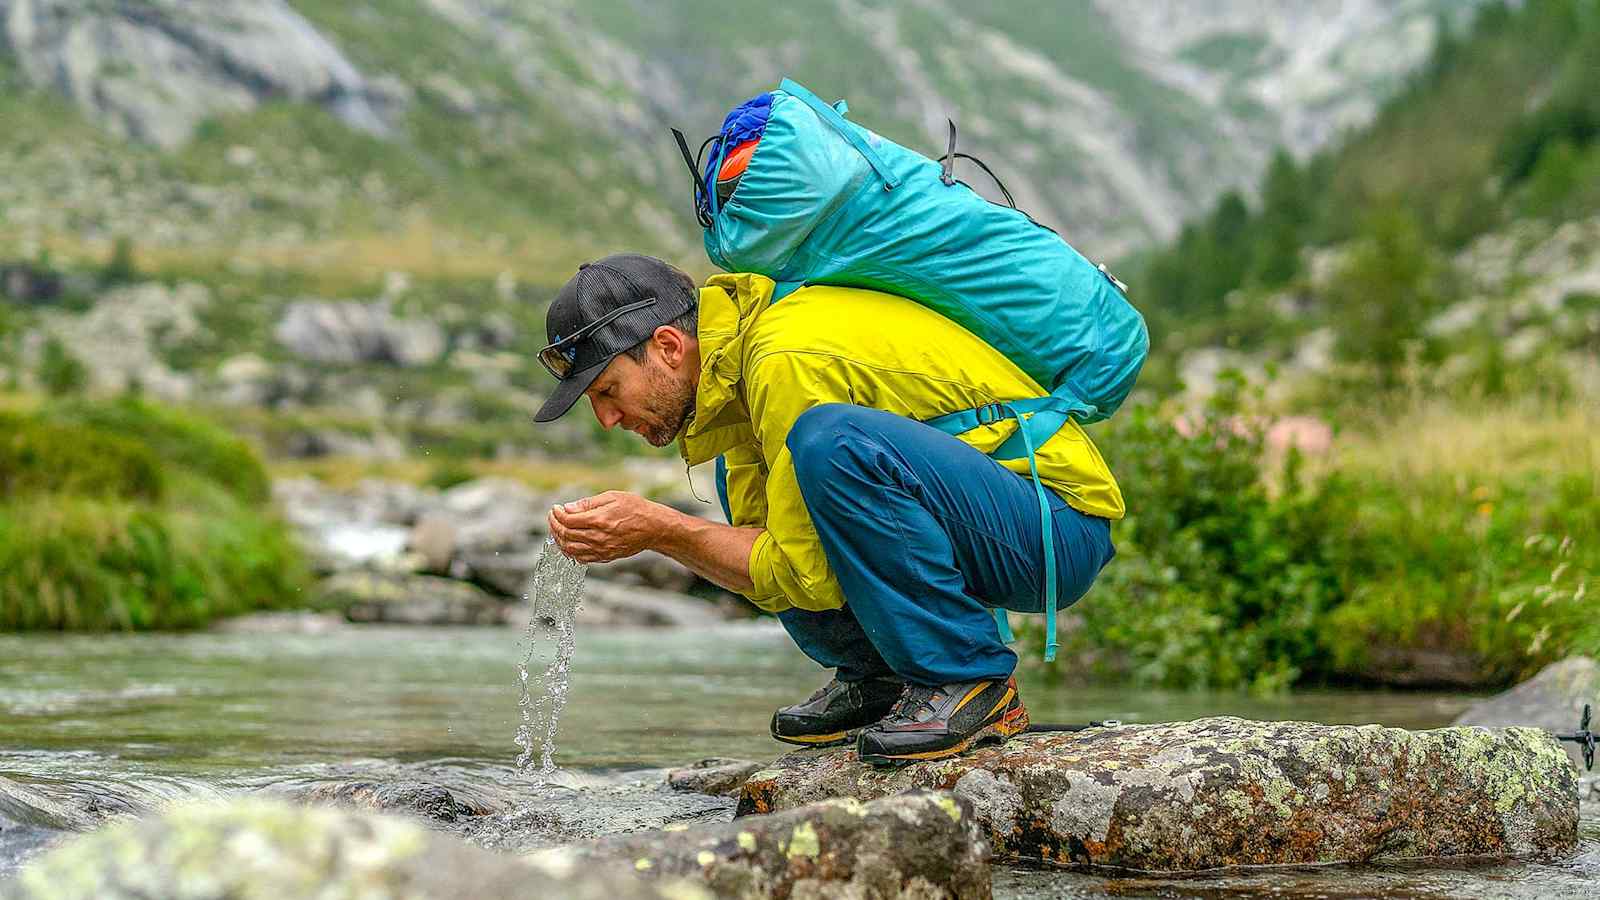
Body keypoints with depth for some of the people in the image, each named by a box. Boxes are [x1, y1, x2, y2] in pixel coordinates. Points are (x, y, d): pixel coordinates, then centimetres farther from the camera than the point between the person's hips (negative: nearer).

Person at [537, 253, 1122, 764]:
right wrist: (649, 529, -7)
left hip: (1064, 532, -10)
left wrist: (662, 530, -17)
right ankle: (879, 679, 7)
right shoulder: (744, 350, 7)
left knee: (830, 440, -32)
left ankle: (970, 681, -17)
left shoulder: (789, 361, -22)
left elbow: (808, 578, -20)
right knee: (745, 479, 12)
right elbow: (757, 540, 8)